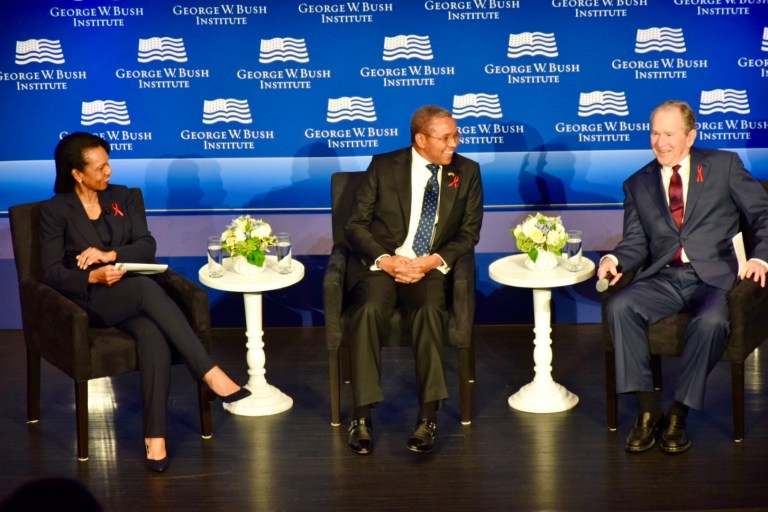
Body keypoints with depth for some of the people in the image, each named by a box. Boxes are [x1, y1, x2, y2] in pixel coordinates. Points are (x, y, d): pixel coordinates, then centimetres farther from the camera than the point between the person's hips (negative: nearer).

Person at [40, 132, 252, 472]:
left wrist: (111, 255, -13)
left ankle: (155, 437, -37)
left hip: (130, 296, 4)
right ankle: (211, 375, -38)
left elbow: (147, 246, 6)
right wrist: (94, 277, -23)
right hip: (88, 300, -4)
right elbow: (52, 272, -5)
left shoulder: (119, 196, 13)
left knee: (153, 334, -33)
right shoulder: (55, 210, 1)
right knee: (146, 288, -36)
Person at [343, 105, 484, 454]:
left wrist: (434, 261, -12)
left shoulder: (467, 172, 10)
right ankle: (362, 418, -27)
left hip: (432, 267, 1)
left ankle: (428, 418, -30)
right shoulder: (383, 167, 5)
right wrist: (385, 260, -16)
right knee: (369, 309, -32)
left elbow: (468, 233, 7)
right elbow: (356, 225, 2)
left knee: (430, 309, -33)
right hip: (381, 262, -1)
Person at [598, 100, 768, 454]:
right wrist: (614, 259, -9)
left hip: (714, 276, -3)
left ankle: (679, 414, -19)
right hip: (663, 278, 3)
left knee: (711, 322, -35)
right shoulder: (638, 184, 18)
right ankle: (647, 408, -20)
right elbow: (636, 241, 13)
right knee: (619, 307, -27)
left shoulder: (724, 165, 10)